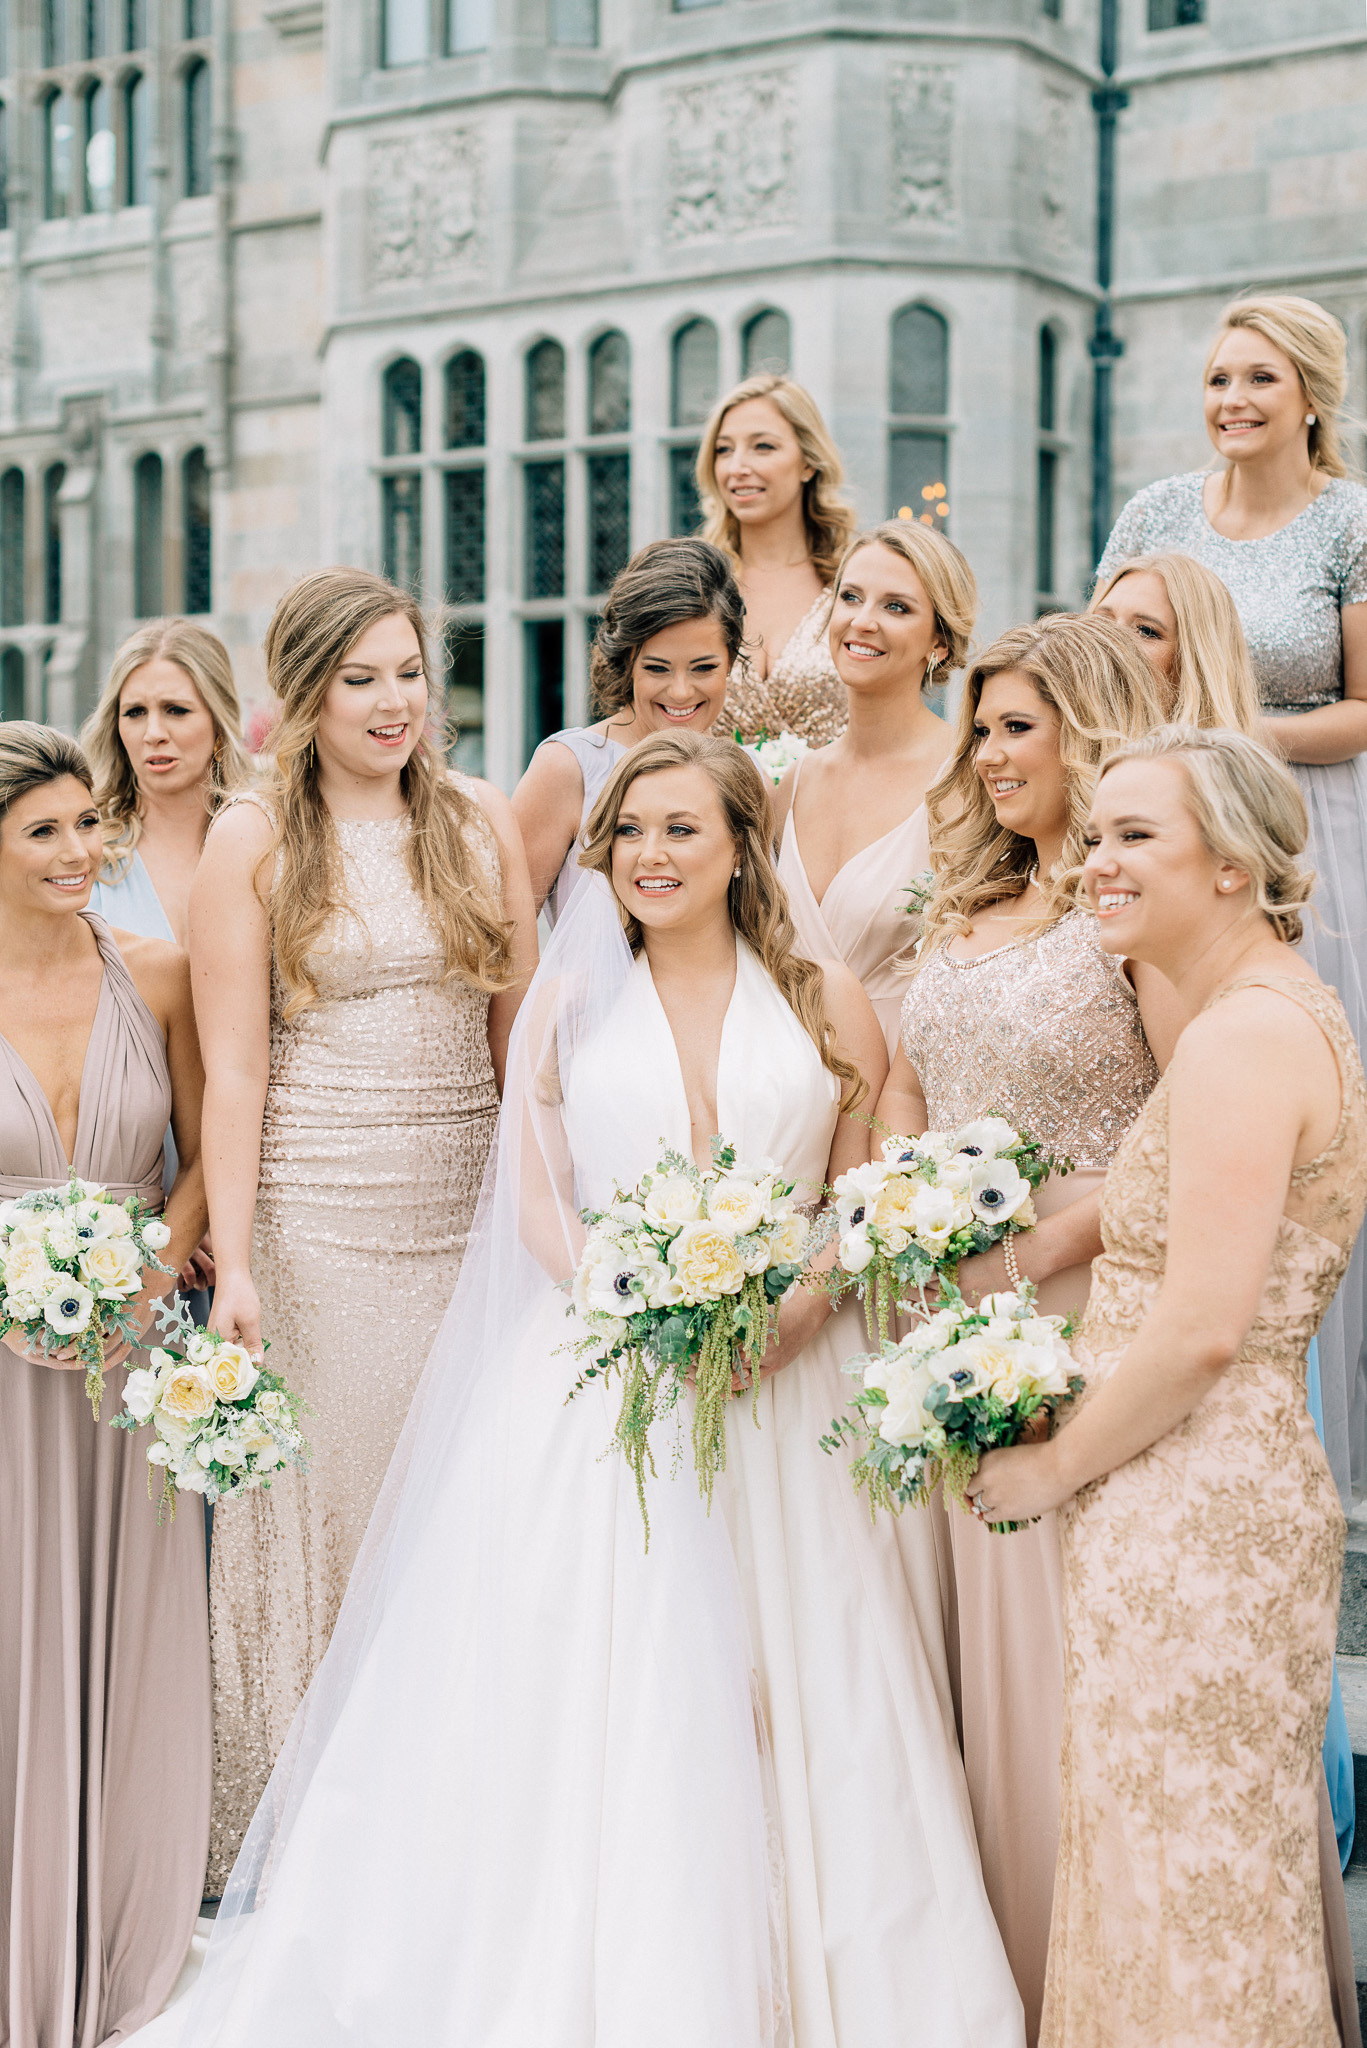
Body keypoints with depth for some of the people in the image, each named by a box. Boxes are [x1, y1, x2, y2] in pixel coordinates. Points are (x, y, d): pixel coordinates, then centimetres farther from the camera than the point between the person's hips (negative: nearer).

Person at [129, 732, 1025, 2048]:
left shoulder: (827, 1005, 8)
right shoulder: (569, 1001, 10)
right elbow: (536, 1202, 4)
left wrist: (780, 1320, -13)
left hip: (781, 1386, 0)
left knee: (776, 1707, -1)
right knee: (582, 1686, -3)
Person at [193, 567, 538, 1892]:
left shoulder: (481, 822, 7)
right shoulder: (253, 840, -2)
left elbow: (523, 1030, 10)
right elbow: (233, 1070, -5)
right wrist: (231, 1265, -10)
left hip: (469, 1221, 3)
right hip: (320, 1224, -3)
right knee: (323, 1507, 5)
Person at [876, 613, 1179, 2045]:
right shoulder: (966, 903, 15)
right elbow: (903, 1091, 20)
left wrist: (1063, 1231, -19)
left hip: (1081, 1322, -7)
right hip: (946, 1322, 7)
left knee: (1073, 1659, 0)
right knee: (964, 1645, 13)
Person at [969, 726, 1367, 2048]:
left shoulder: (1244, 1037, -18)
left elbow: (1199, 1336, -24)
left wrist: (1056, 1465, -10)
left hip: (1192, 1513, -10)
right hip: (1231, 1489, 10)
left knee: (1188, 1879, 1)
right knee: (1203, 1864, 17)